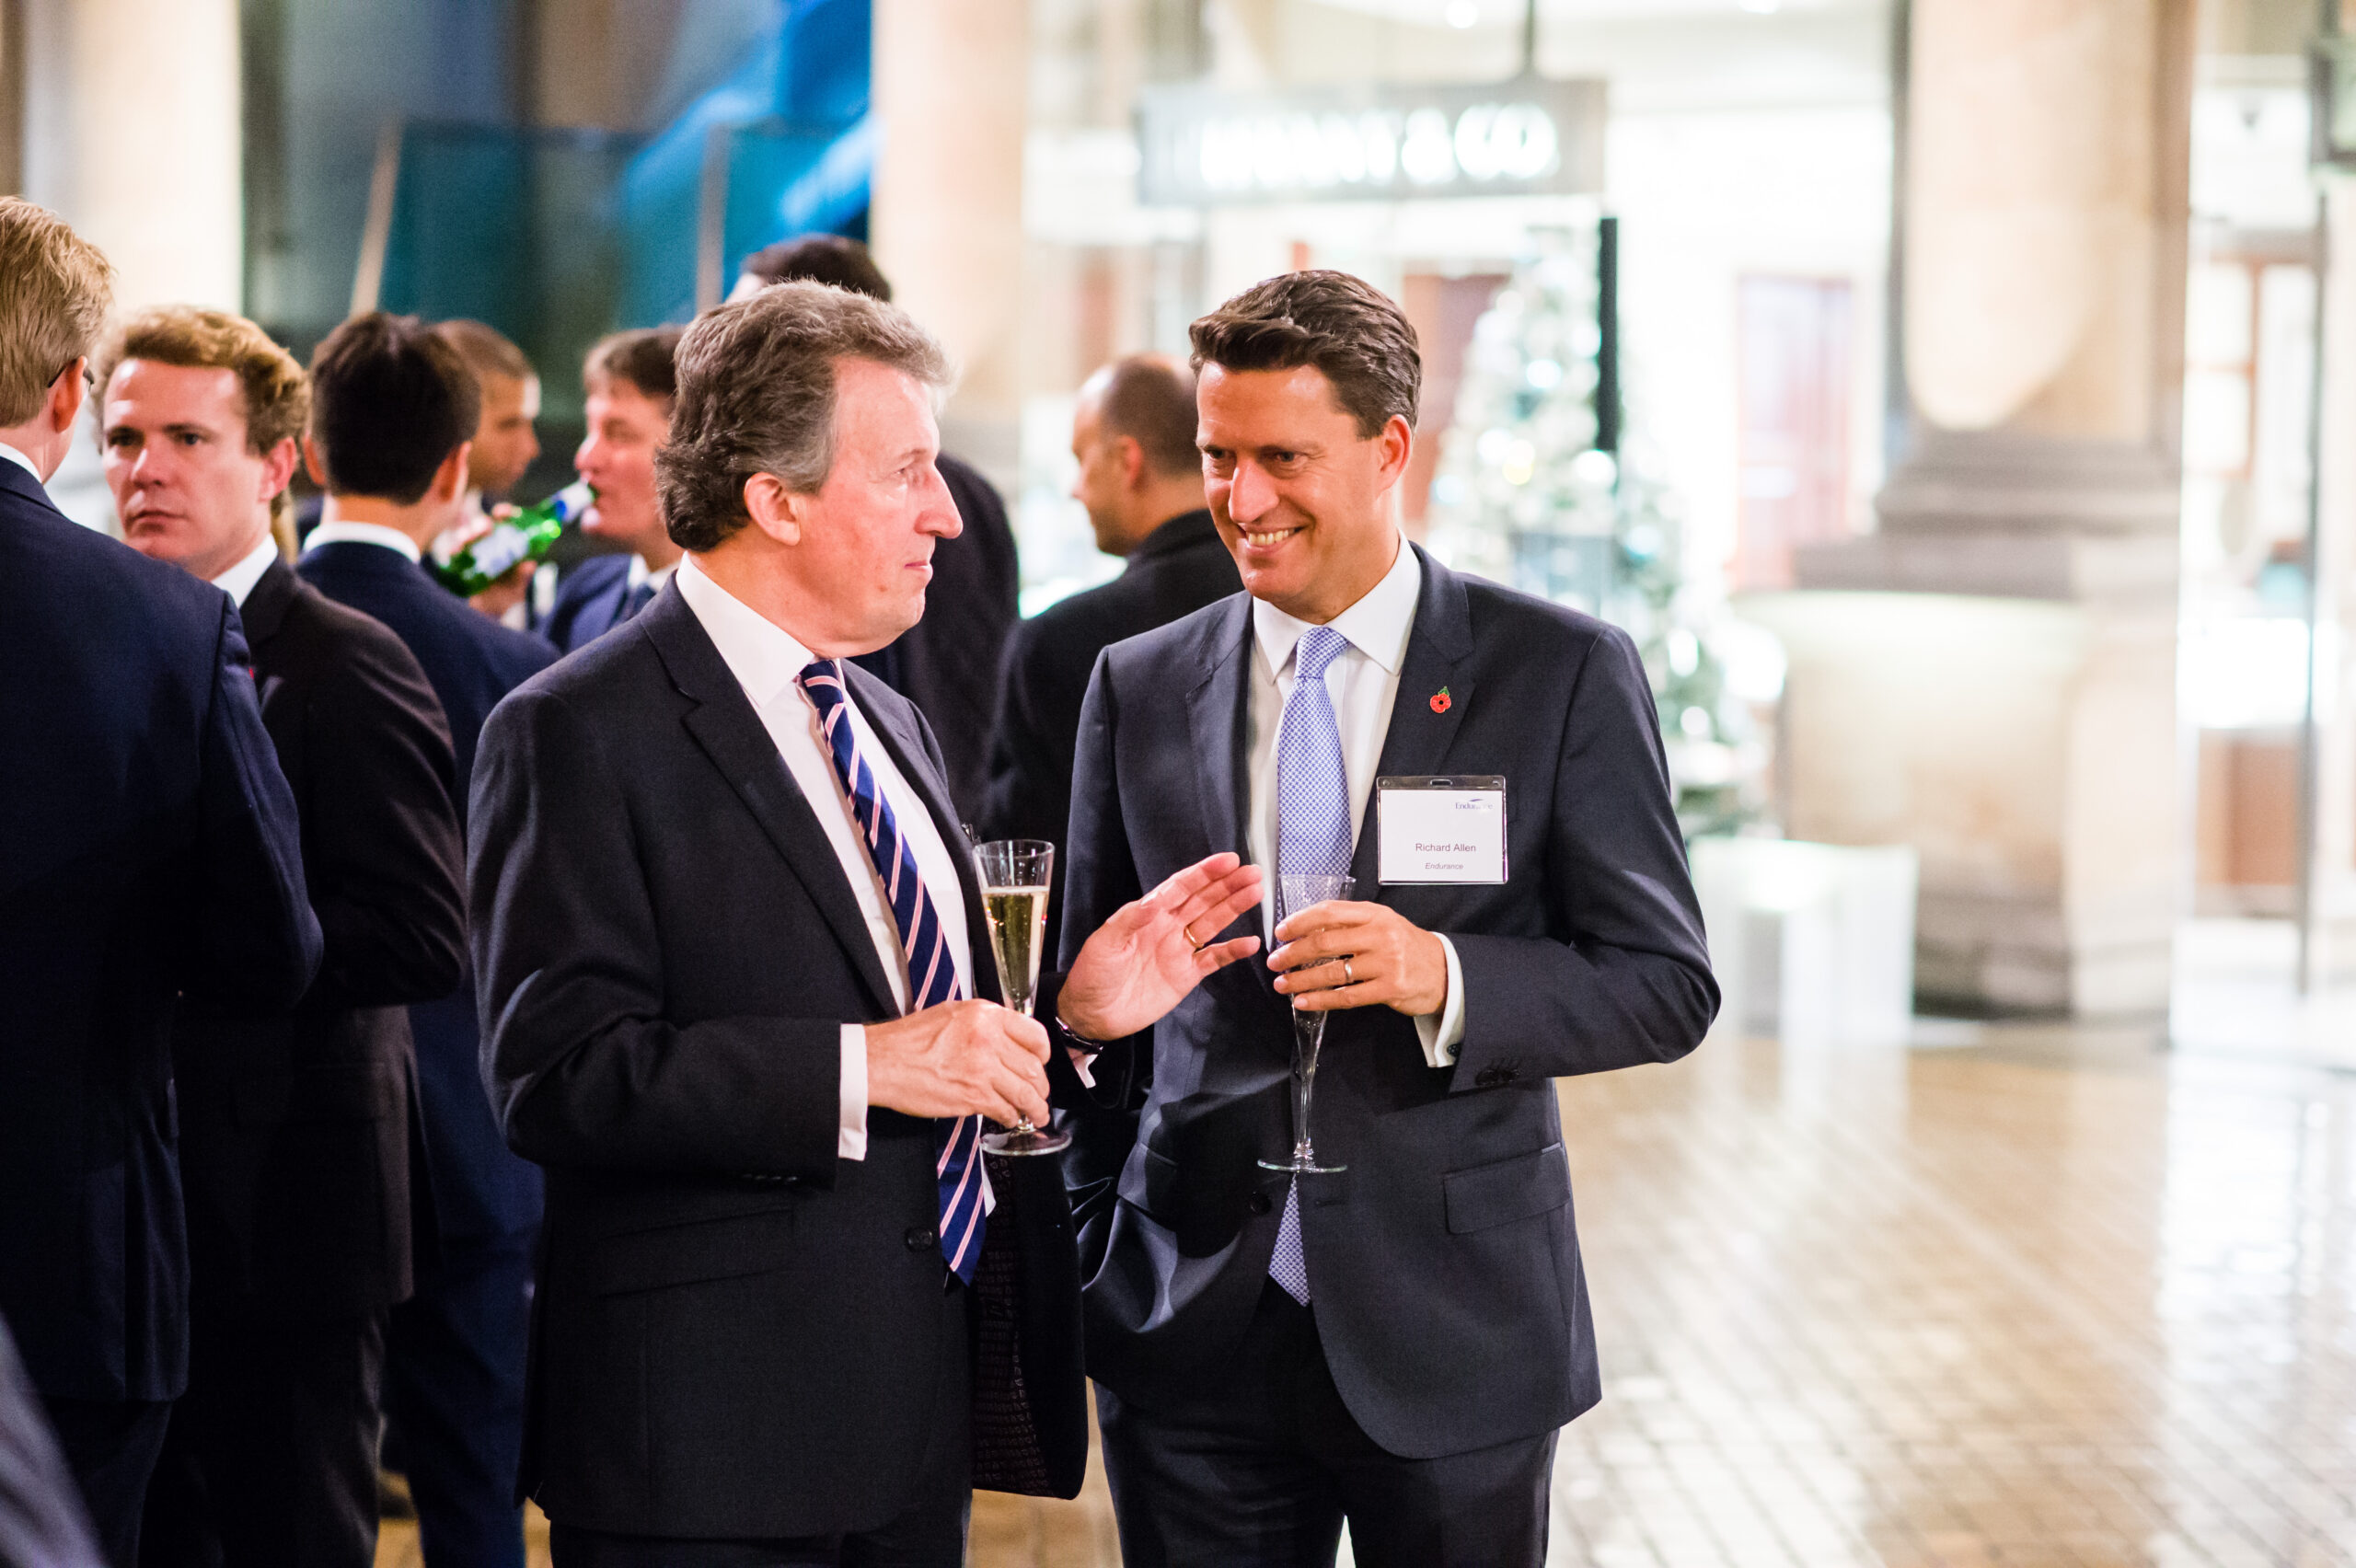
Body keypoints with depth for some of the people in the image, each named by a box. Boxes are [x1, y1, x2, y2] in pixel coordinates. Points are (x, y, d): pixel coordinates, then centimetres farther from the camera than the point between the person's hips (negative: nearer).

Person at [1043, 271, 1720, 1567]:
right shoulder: (1137, 687, 7)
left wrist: (1446, 978, -21)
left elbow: (1667, 985, -4)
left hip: (1454, 1328, -2)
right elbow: (1089, 994, 13)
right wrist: (1089, 1007, -11)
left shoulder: (1563, 675, -2)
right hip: (1194, 1332, 2)